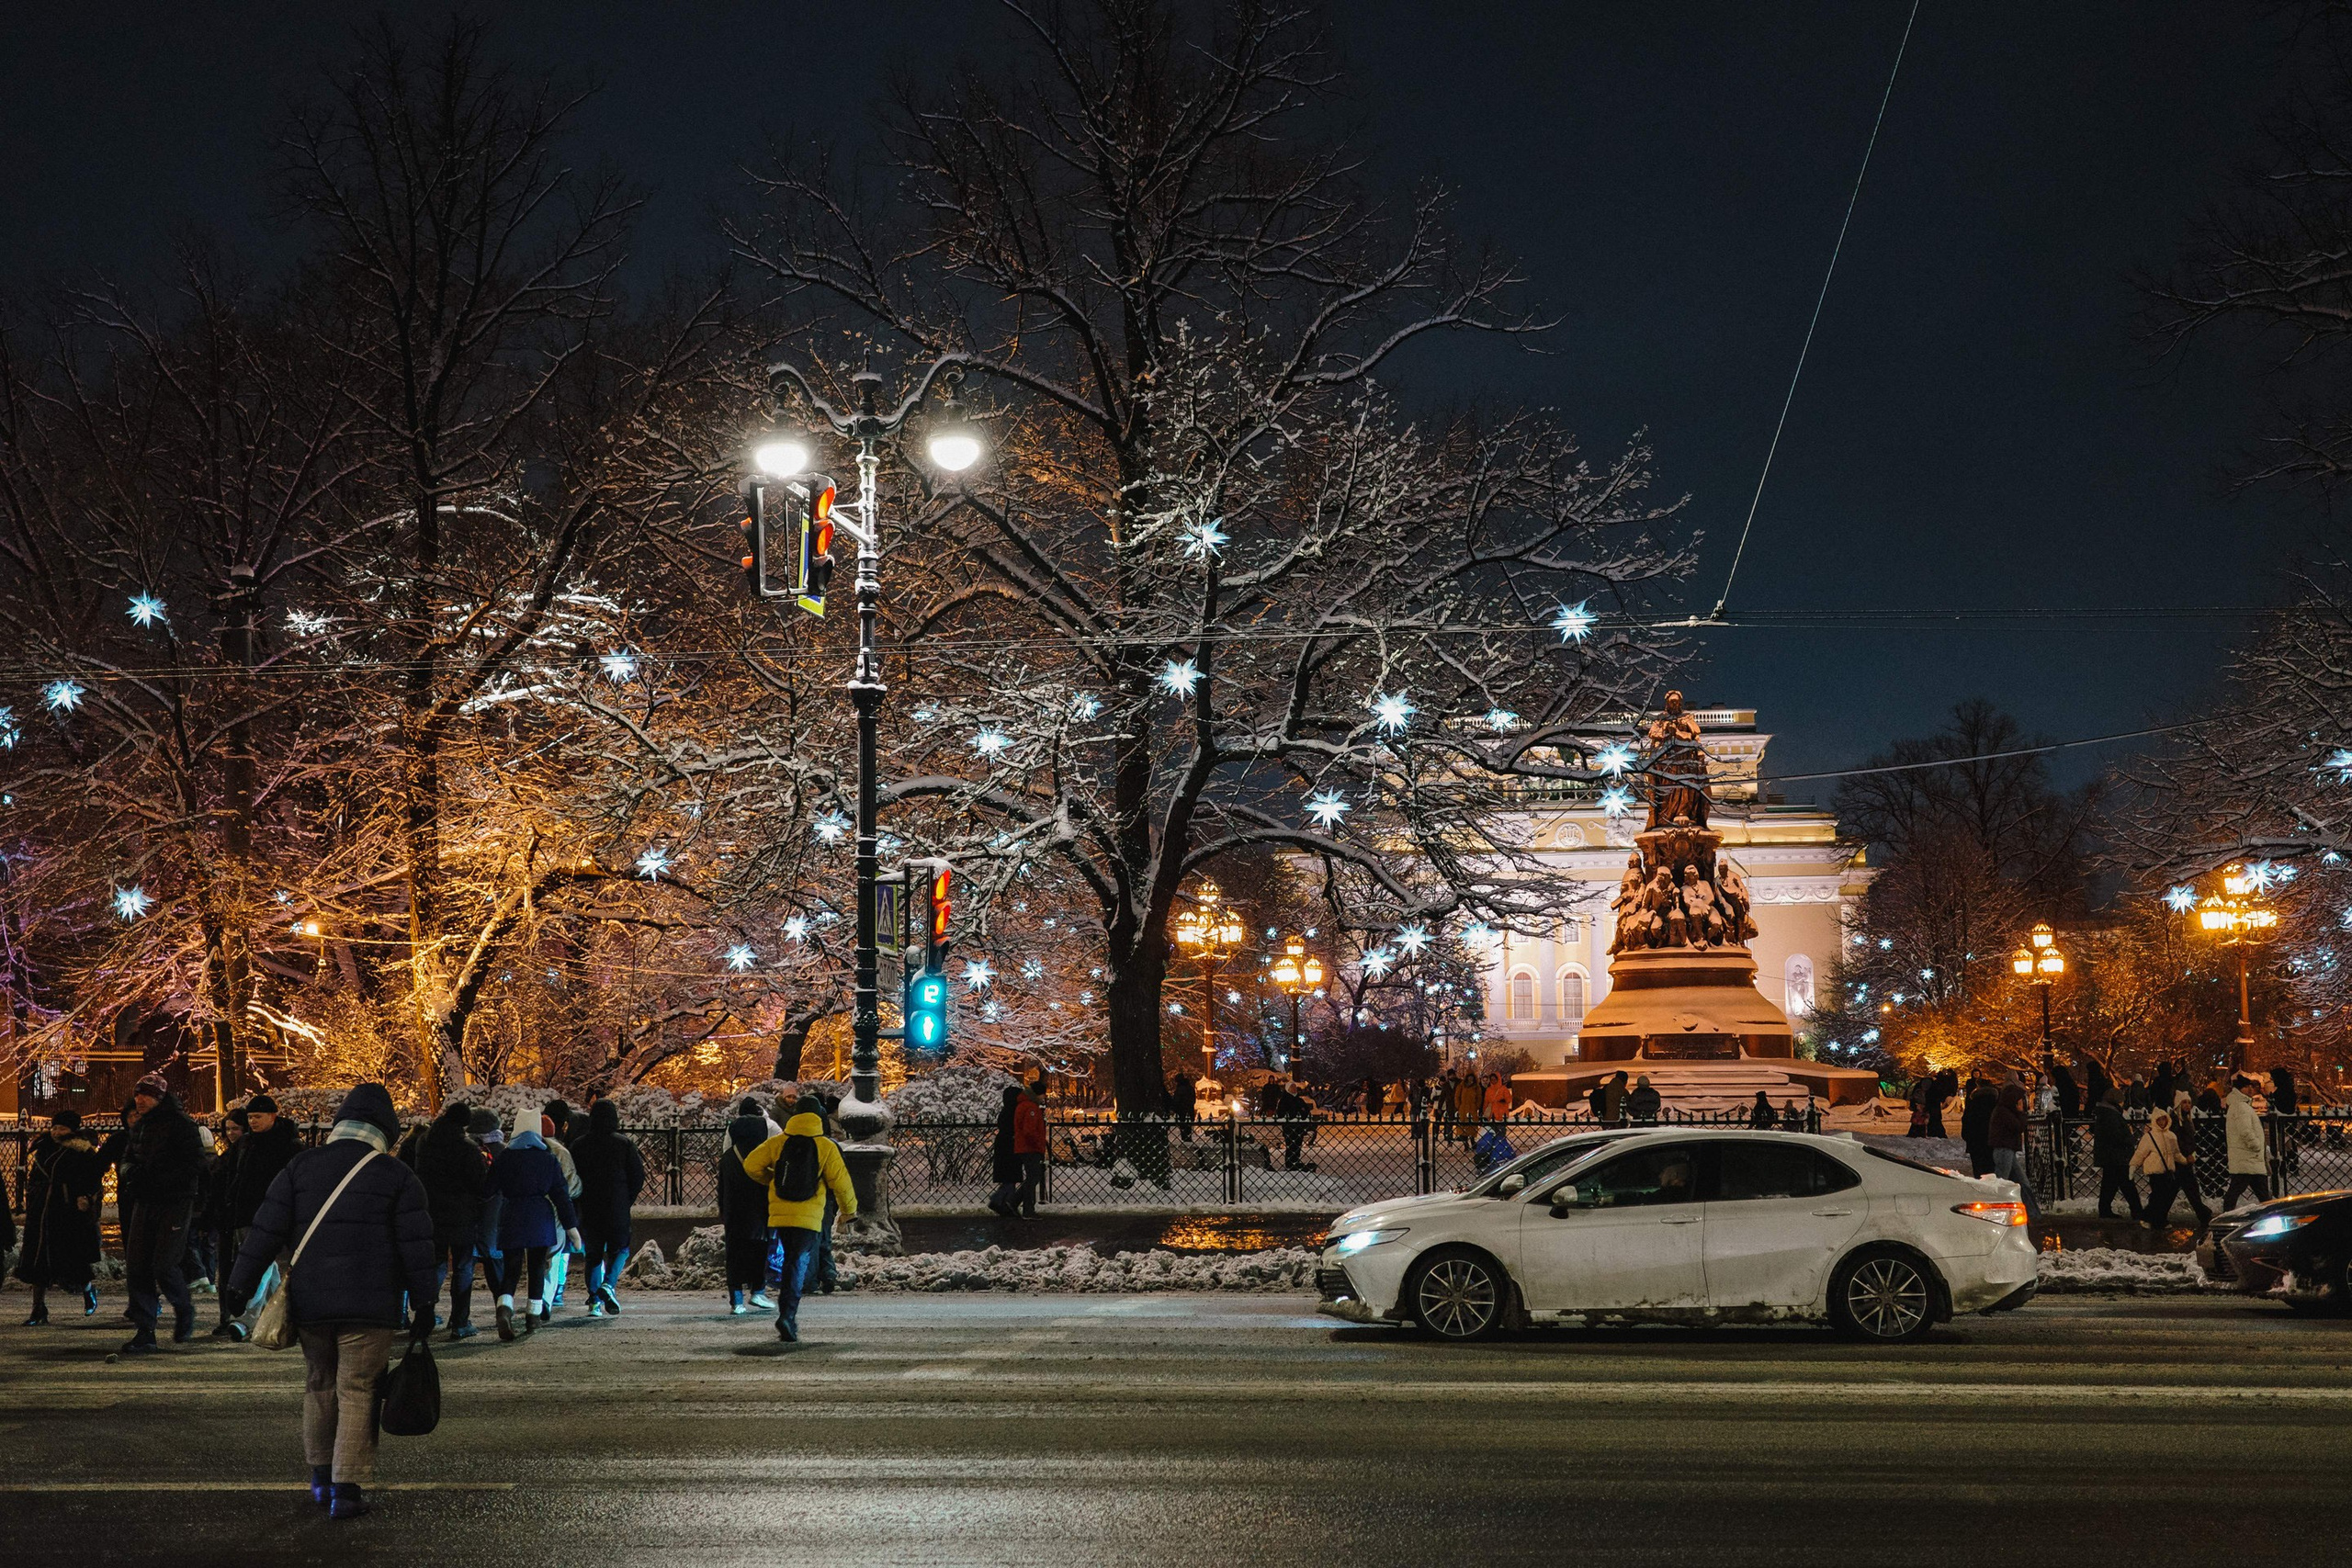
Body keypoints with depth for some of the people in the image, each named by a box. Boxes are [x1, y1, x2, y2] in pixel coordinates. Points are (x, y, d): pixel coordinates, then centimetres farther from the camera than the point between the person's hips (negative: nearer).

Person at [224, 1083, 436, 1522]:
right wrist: (422, 1302, 4)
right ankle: (347, 1489, -5)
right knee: (356, 1392, -1)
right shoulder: (397, 1176, 0)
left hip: (309, 1304, 3)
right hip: (369, 1305, -3)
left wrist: (241, 1285, 6)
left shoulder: (300, 1168, 6)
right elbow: (416, 1245, -2)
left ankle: (321, 1474, 28)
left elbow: (266, 1230, 3)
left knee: (319, 1385, 18)